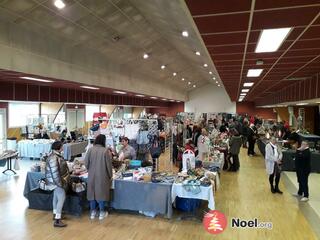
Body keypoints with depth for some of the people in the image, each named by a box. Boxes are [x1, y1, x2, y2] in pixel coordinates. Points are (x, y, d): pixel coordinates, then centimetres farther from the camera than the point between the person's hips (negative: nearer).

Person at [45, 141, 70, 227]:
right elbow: (55, 172, -28)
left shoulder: (56, 155, 5)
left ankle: (55, 214, 36)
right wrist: (59, 183, -23)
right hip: (56, 181, -11)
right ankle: (57, 220, -7)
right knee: (62, 198, -10)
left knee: (56, 197, 21)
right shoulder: (53, 158, -27)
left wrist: (61, 181, 23)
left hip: (57, 181, 11)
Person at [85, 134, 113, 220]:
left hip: (92, 175, 3)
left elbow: (86, 163, -2)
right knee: (101, 192, 9)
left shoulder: (90, 150, -6)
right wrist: (110, 176, 5)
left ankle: (92, 212, 25)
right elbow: (109, 165, -8)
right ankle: (101, 213, 19)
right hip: (102, 176, -2)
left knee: (92, 192, 14)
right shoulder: (105, 151, -13)